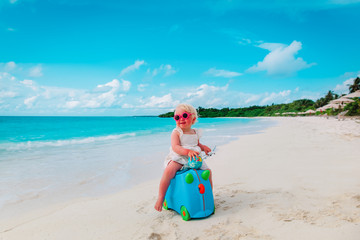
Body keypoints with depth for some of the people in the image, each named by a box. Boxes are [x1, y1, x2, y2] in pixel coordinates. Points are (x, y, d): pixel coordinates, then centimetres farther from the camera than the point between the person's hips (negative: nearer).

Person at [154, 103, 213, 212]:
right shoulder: (176, 132, -6)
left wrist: (203, 147, 4)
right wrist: (188, 151, -35)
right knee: (169, 171, -30)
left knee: (208, 171, -5)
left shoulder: (195, 133, 11)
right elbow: (175, 147, -19)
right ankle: (161, 198, -15)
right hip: (178, 159, -5)